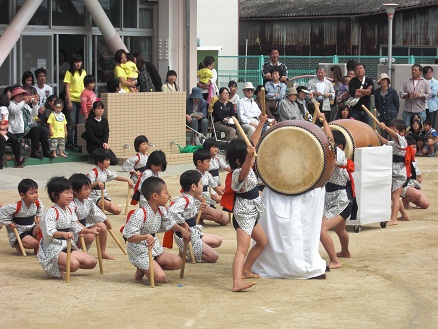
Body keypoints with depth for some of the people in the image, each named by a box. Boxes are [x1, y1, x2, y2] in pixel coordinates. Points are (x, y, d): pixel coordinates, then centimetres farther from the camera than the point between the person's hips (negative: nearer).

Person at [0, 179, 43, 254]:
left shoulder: (37, 202, -7)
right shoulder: (16, 207, -27)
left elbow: (41, 208, 20)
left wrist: (39, 217, 7)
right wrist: (9, 223, -16)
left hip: (32, 229, 6)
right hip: (19, 232, -6)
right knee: (33, 243, -27)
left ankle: (37, 250, -4)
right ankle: (17, 244, 3)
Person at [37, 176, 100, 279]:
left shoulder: (69, 210, 11)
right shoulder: (51, 212, -18)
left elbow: (75, 228, 22)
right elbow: (49, 233, -32)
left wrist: (89, 230, 16)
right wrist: (64, 234, -48)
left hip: (68, 247, 10)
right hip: (53, 249, -10)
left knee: (92, 262, 3)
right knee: (74, 264, -33)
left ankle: (62, 266, 12)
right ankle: (55, 269, -5)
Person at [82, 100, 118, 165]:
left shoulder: (104, 120, 11)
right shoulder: (89, 122, -5)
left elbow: (106, 134, 0)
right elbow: (91, 137, -11)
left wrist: (105, 143, -21)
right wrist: (102, 144, -19)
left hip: (103, 145, 6)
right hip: (93, 146, -6)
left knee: (114, 161, -12)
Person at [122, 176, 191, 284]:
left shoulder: (161, 211, 2)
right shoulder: (140, 214, -25)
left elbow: (169, 224, 24)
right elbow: (130, 237, -26)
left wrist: (182, 229, 11)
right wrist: (146, 236, -42)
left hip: (155, 249, 8)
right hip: (140, 253, -8)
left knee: (177, 262, -7)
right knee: (160, 278, -21)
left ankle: (150, 267, 8)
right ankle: (142, 270, 8)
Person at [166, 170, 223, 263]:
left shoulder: (191, 199, 6)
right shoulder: (183, 201, -24)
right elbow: (172, 213, -41)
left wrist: (198, 210, 10)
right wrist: (183, 224, -29)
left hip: (194, 233, 10)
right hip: (186, 238, -10)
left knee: (218, 241, 19)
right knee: (214, 256, -9)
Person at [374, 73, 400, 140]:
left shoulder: (392, 91, -4)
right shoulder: (377, 92, 5)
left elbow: (397, 103, 4)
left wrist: (394, 113, 9)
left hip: (391, 116, -3)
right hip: (382, 116, 3)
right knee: (383, 135, 3)